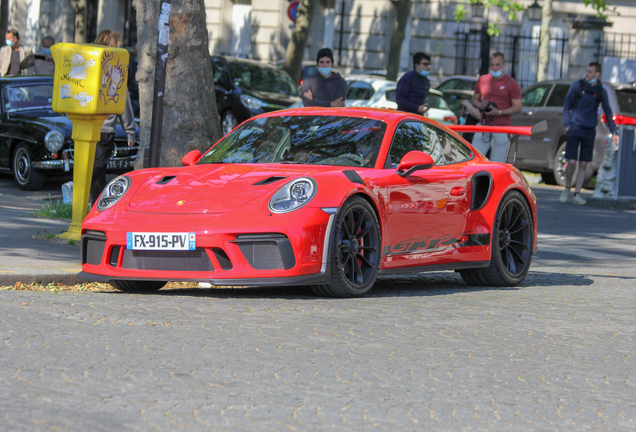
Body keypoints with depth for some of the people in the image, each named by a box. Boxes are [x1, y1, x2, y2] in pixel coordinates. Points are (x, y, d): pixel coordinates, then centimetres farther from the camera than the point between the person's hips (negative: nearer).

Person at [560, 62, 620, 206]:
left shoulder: (601, 92, 6)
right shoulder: (577, 86, 1)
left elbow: (608, 113, 12)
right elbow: (566, 107, 6)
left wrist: (613, 132, 3)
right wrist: (567, 124, -7)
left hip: (589, 130, 2)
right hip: (575, 128, -2)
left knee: (583, 164, 1)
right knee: (571, 161, -7)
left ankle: (577, 194, 7)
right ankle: (567, 189, 12)